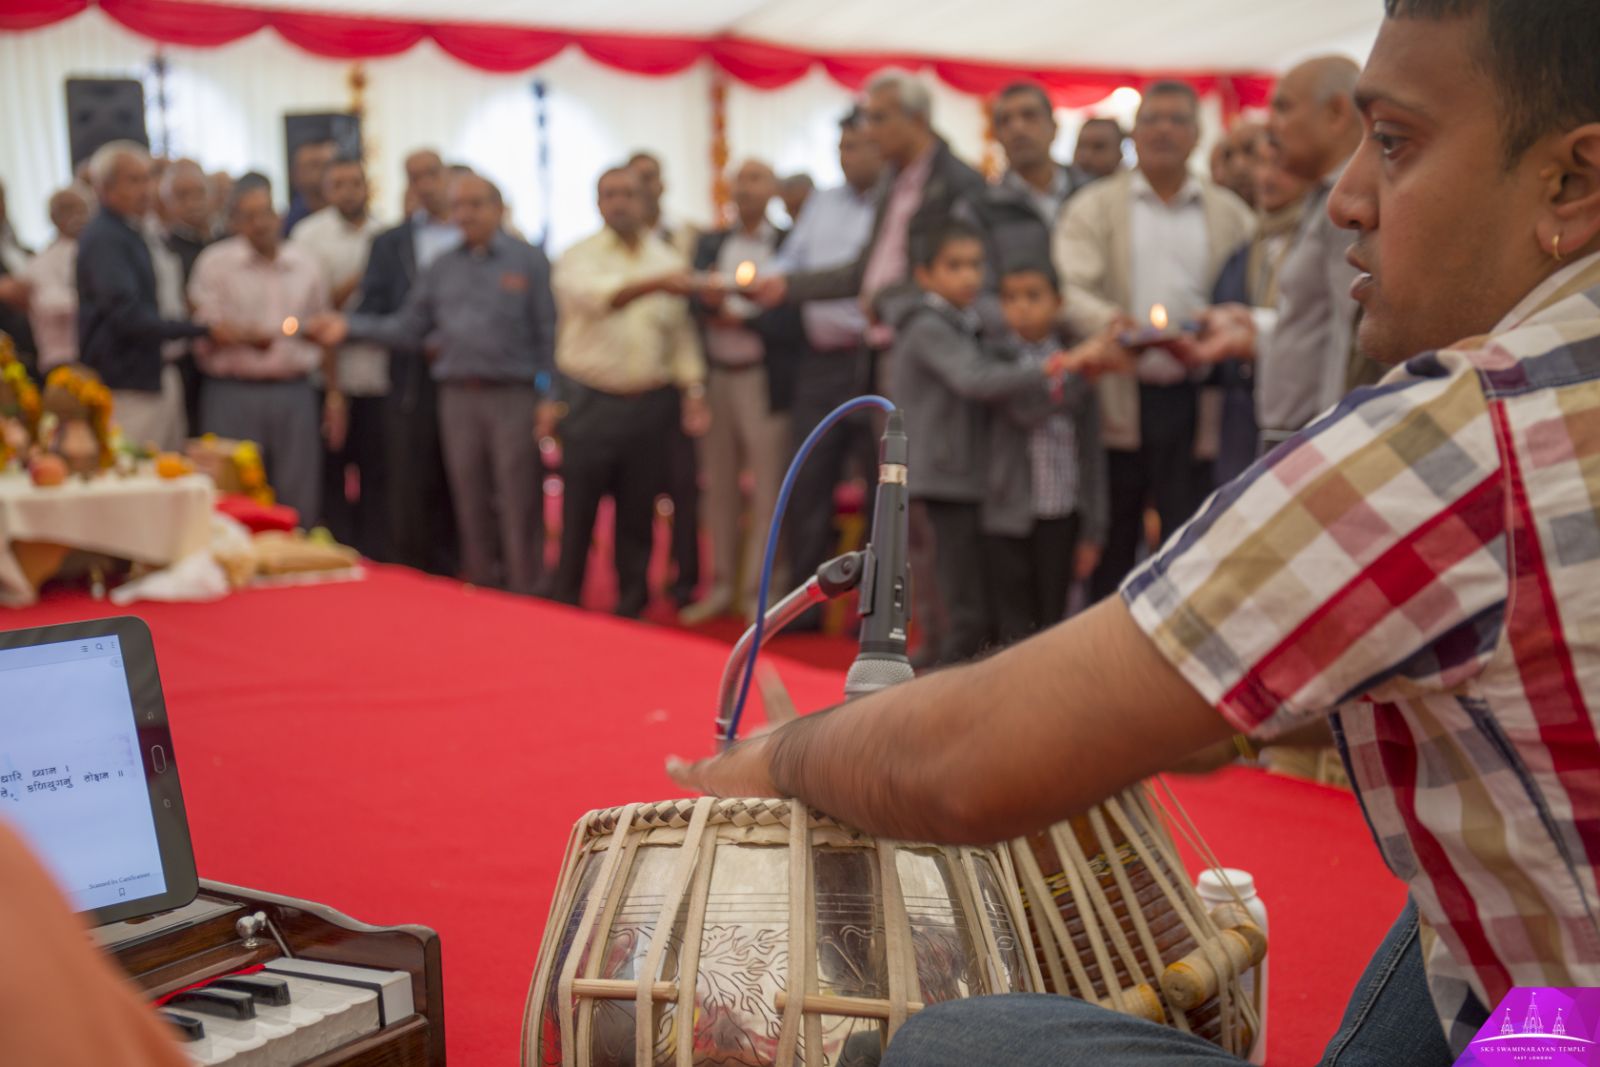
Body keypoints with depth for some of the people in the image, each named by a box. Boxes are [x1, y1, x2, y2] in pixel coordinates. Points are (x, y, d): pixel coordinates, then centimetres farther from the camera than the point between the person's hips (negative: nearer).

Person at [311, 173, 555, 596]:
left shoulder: (528, 260, 1)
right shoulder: (443, 267, 14)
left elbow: (548, 334, -3)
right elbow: (407, 325, 13)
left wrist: (550, 398, -10)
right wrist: (349, 326, 2)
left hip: (514, 397, -4)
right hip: (458, 397, 5)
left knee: (520, 509, -4)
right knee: (471, 505, 9)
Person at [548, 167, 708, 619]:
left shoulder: (667, 258, 10)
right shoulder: (579, 257, -1)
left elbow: (682, 333, 12)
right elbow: (595, 295, -23)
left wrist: (693, 391, 2)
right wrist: (655, 283, -39)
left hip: (651, 406, 3)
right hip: (591, 405, -3)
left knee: (637, 516, 8)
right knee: (578, 515, 1)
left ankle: (630, 610, 18)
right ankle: (564, 609, 12)